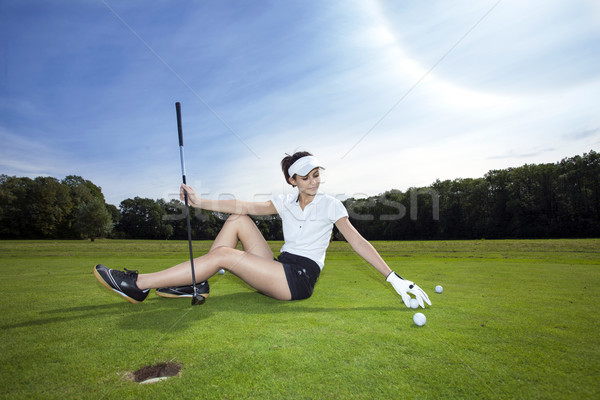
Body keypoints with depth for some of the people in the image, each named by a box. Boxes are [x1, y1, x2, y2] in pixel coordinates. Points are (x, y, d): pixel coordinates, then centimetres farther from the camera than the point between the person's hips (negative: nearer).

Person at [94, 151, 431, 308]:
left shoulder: (330, 205, -4)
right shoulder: (286, 202, 8)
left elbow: (358, 242, -8)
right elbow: (245, 206, -1)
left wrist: (395, 278, -13)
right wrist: (201, 201, -10)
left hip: (300, 279, -5)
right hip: (280, 271, 6)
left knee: (224, 254, -20)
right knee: (237, 221, -4)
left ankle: (138, 284, -13)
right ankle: (197, 283, -7)